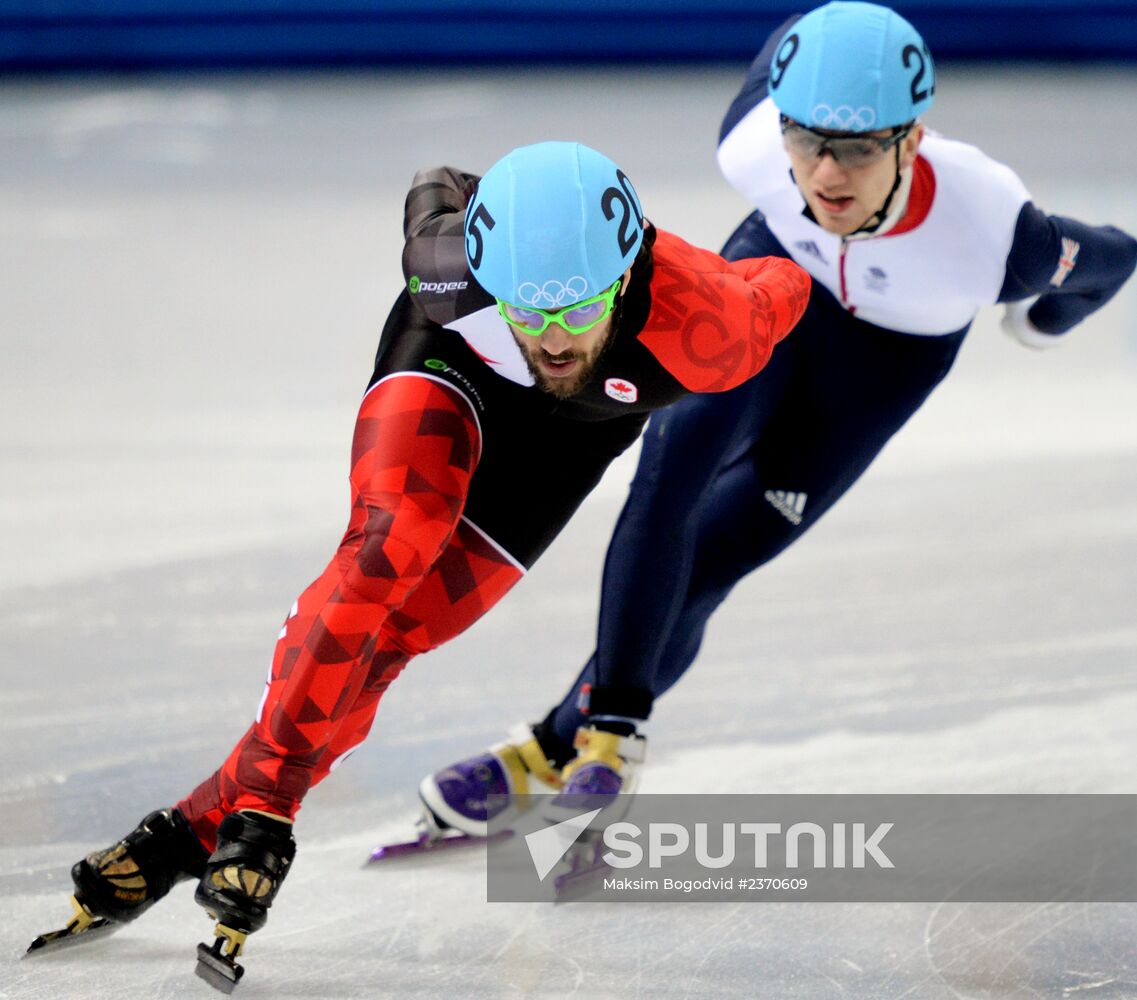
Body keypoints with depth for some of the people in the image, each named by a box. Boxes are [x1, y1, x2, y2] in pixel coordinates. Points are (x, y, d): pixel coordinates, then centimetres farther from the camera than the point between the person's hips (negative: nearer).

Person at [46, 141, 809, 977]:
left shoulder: (702, 326, -41)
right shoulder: (456, 256, -39)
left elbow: (784, 288, -19)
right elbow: (436, 189, -15)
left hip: (571, 428, 1)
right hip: (453, 358, -1)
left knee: (398, 629, -11)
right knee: (394, 538, -28)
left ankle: (208, 824, -9)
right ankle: (263, 791, -22)